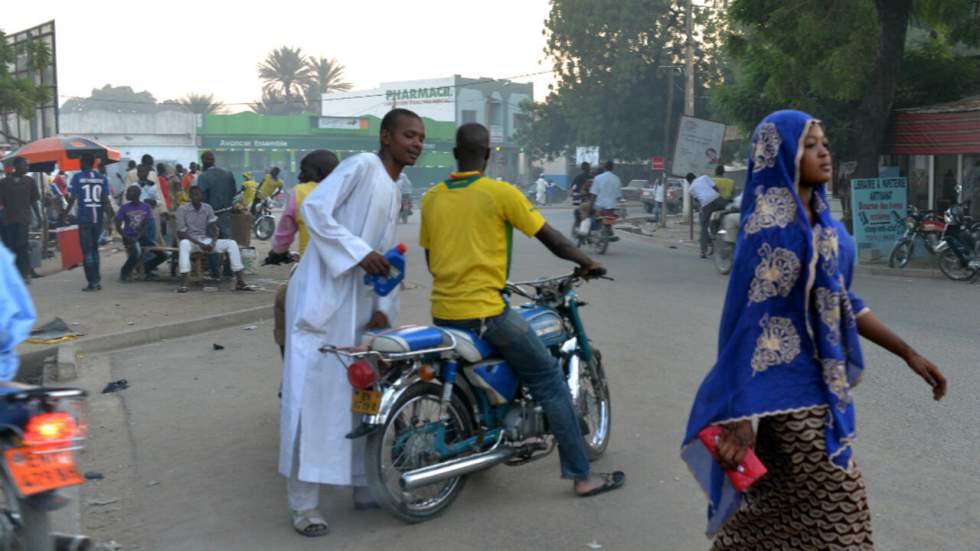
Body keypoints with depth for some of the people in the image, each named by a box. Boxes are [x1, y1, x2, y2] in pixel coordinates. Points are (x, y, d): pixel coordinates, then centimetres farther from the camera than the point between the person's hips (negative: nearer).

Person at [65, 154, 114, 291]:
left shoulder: (77, 177, -2)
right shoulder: (102, 178, 6)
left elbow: (73, 198, -4)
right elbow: (106, 201, 2)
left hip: (84, 218, -3)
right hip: (98, 218, 3)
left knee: (87, 250, 1)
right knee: (94, 249, 17)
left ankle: (92, 282, -4)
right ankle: (97, 280, 16)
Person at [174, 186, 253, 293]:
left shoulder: (208, 208, 6)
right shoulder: (182, 210, -8)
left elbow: (214, 229, 3)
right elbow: (181, 234, -13)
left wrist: (212, 243, -18)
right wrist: (199, 244, -21)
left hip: (206, 241, 4)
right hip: (191, 241, -4)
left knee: (231, 243, -16)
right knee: (184, 243, -41)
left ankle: (240, 281, -21)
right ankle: (182, 283, -46)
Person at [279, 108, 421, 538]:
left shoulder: (395, 192, 18)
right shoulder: (361, 165, -8)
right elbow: (313, 209, -17)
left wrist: (384, 307, 3)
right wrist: (358, 252, -22)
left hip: (359, 303, 9)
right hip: (321, 295, -9)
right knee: (312, 393, -7)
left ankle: (364, 483, 26)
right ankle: (303, 501, 0)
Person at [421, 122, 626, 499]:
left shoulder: (431, 198, 7)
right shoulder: (500, 193, -8)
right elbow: (551, 239, -3)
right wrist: (588, 263, 12)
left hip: (442, 313, 6)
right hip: (485, 312, -6)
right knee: (550, 380, 4)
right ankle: (581, 475, 5)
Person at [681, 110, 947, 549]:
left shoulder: (822, 223, 8)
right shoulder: (770, 228, -19)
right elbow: (749, 321, -22)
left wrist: (908, 353, 16)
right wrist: (740, 417, -25)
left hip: (822, 381, 8)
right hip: (792, 390, -8)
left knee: (773, 505, 17)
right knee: (837, 515, 2)